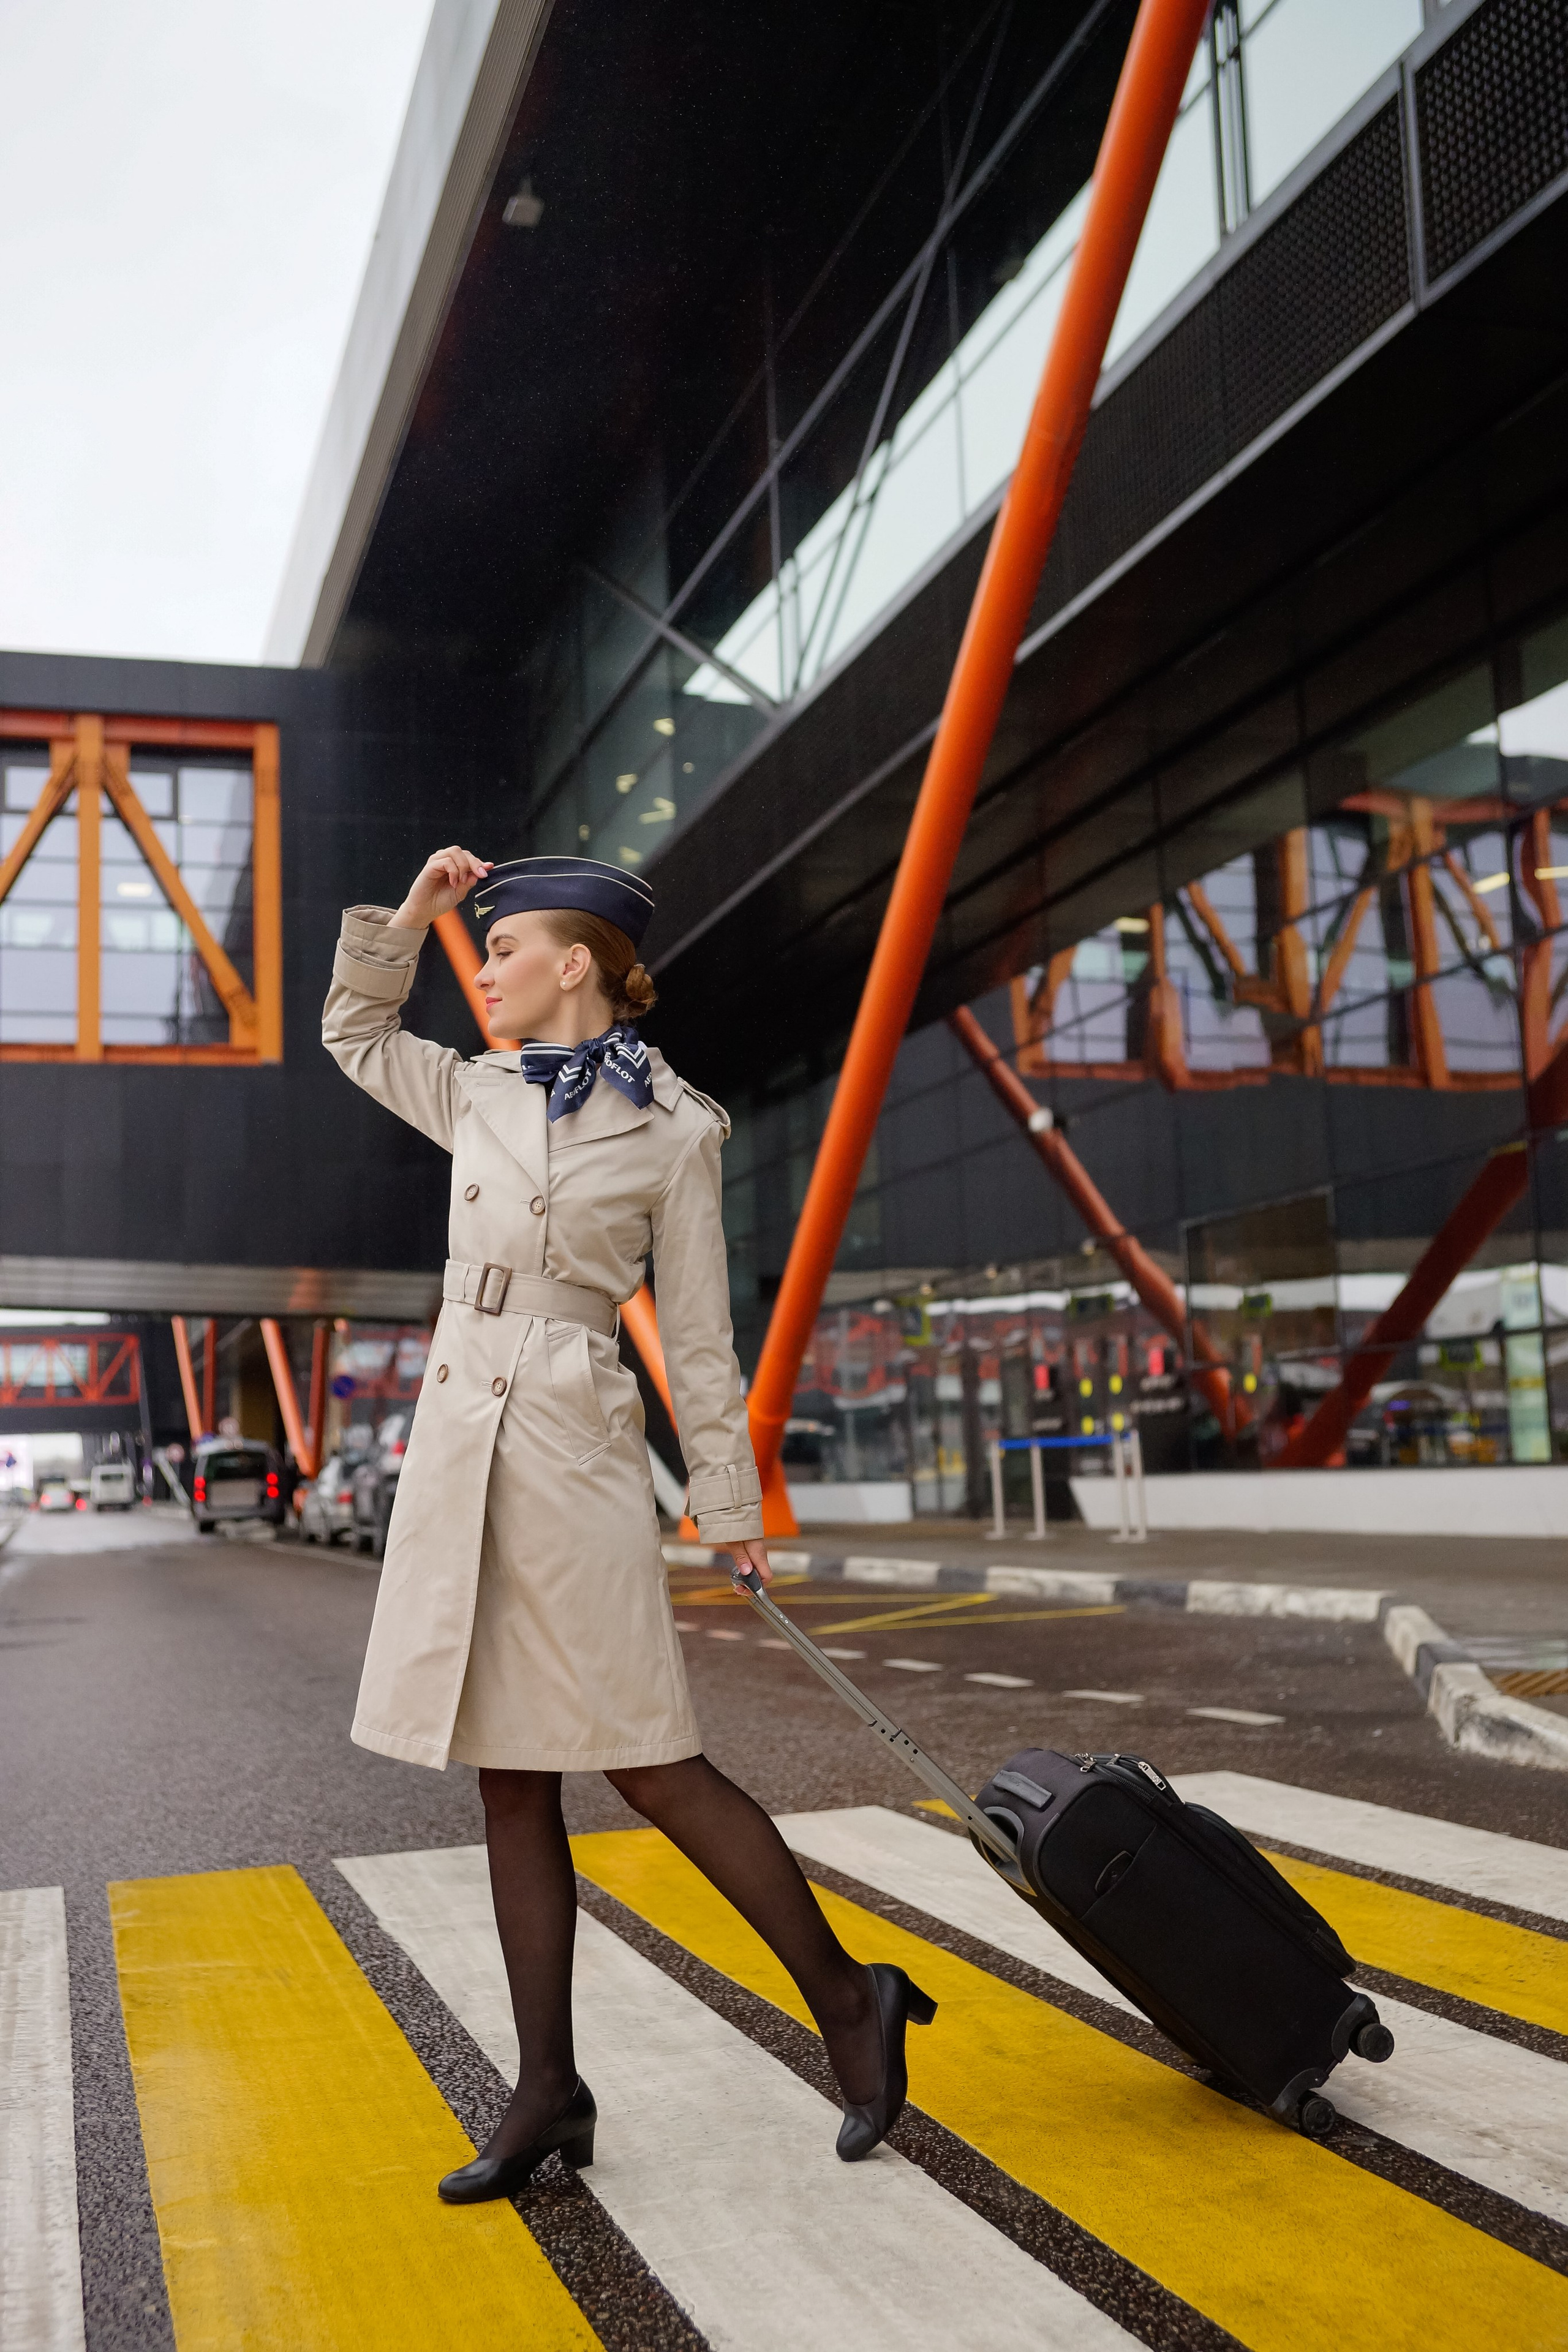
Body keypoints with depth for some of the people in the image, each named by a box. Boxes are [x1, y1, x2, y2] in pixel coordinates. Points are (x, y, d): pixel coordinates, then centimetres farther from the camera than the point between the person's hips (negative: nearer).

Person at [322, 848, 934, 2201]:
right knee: (511, 1784, 8)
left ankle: (848, 2001, 12)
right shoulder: (481, 1098, 12)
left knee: (654, 1769, -5)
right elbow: (352, 1030, 29)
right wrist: (414, 910, 15)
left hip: (575, 1455, -6)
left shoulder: (670, 1131, -3)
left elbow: (698, 1336, -1)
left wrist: (732, 1510, 1)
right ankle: (549, 2092, 16)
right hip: (459, 1453, 6)